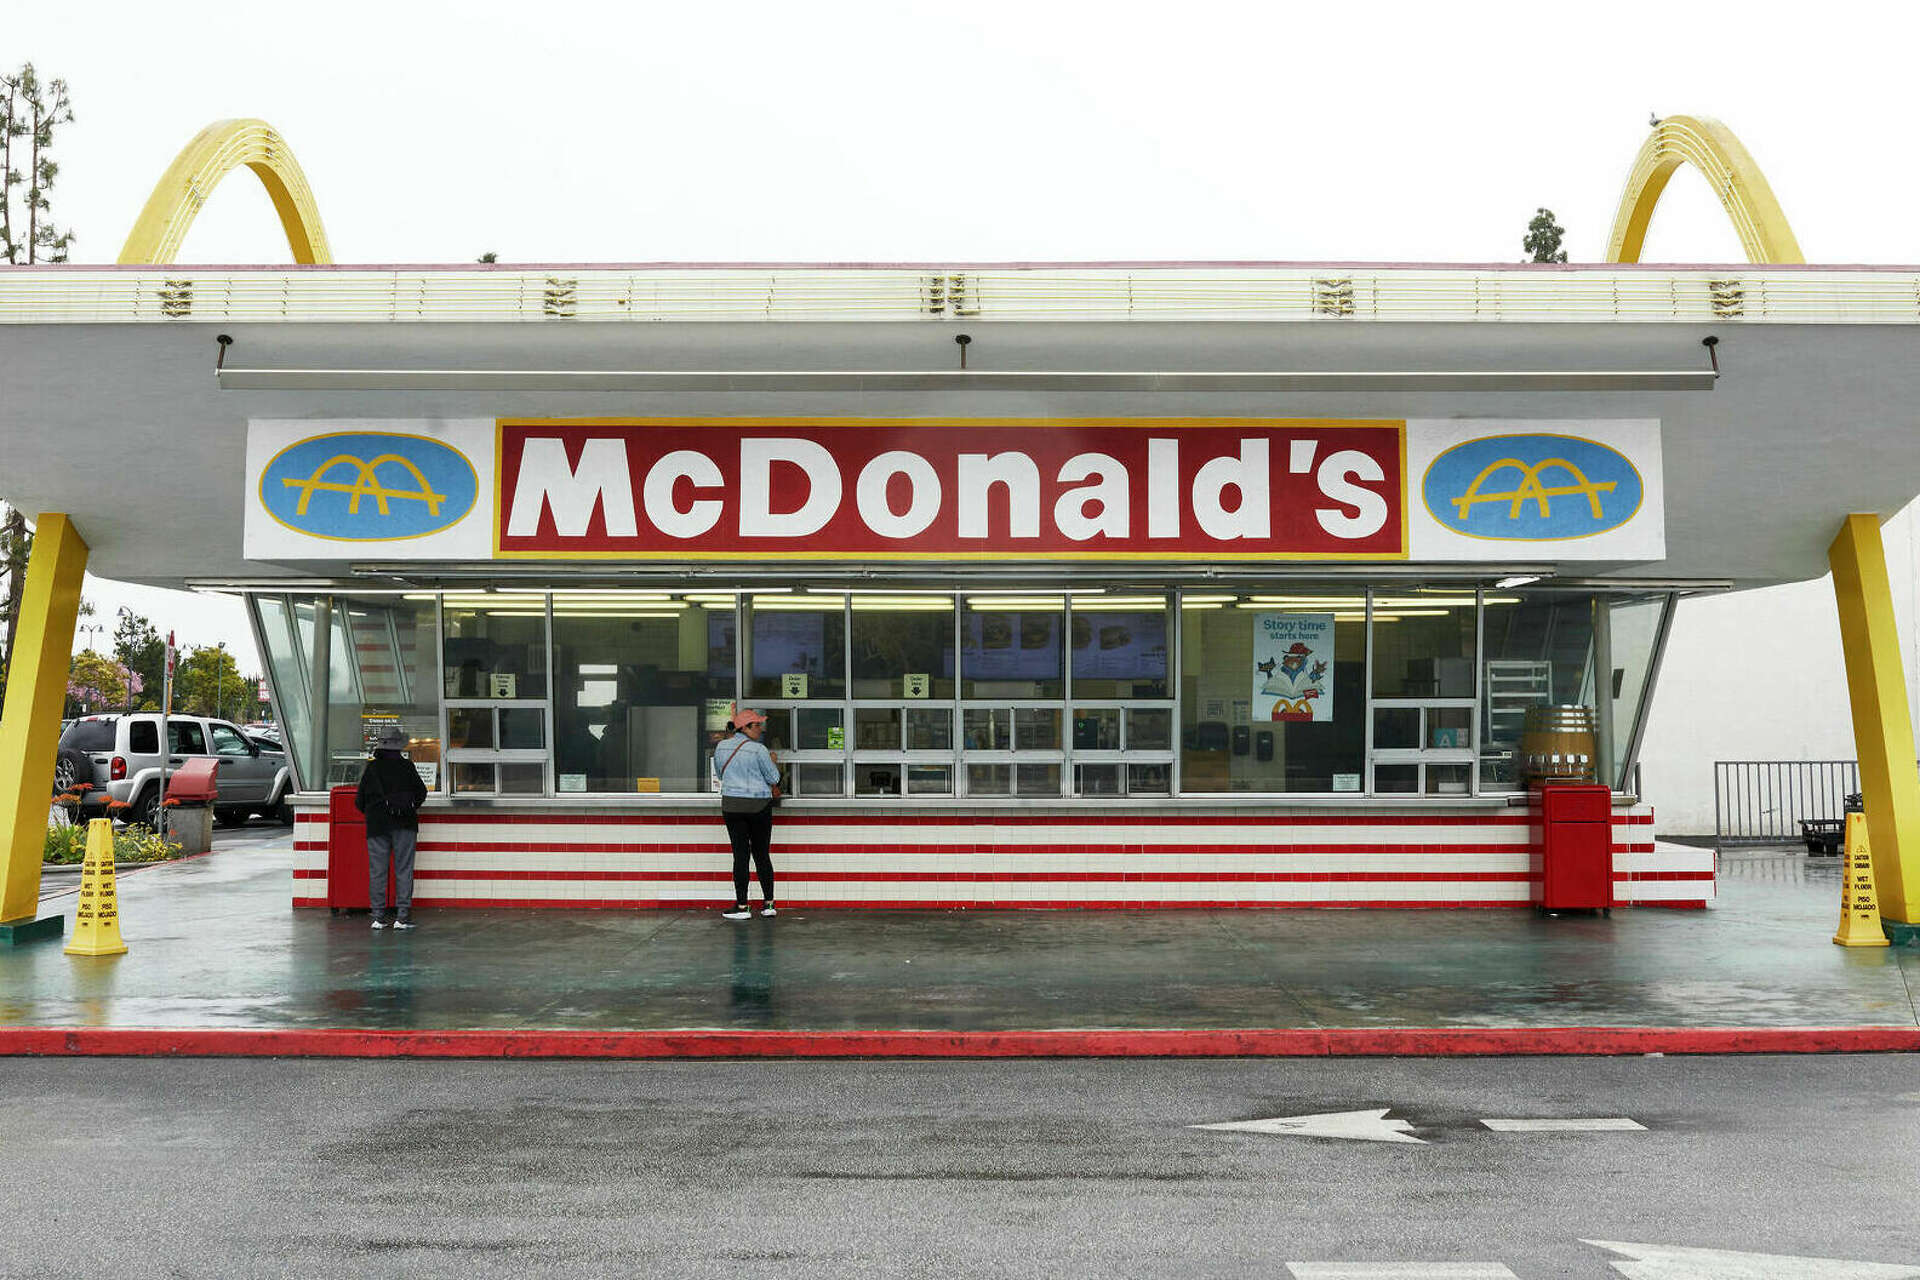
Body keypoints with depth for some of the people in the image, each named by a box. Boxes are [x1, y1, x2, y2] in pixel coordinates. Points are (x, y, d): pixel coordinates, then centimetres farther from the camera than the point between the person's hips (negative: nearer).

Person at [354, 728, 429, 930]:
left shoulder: (371, 768, 2)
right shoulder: (406, 766, -1)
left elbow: (360, 801, 6)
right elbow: (421, 792, 6)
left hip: (377, 823, 1)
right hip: (404, 824, -1)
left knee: (377, 871, 5)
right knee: (404, 870, 1)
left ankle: (378, 917, 3)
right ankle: (402, 917, -3)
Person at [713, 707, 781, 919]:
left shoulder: (722, 747, 3)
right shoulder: (758, 750, -11)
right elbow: (773, 778, -4)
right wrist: (773, 761, 15)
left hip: (731, 805, 2)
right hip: (759, 806, -2)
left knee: (740, 855, 3)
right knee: (762, 854, 7)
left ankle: (741, 906, 3)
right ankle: (768, 904, 12)